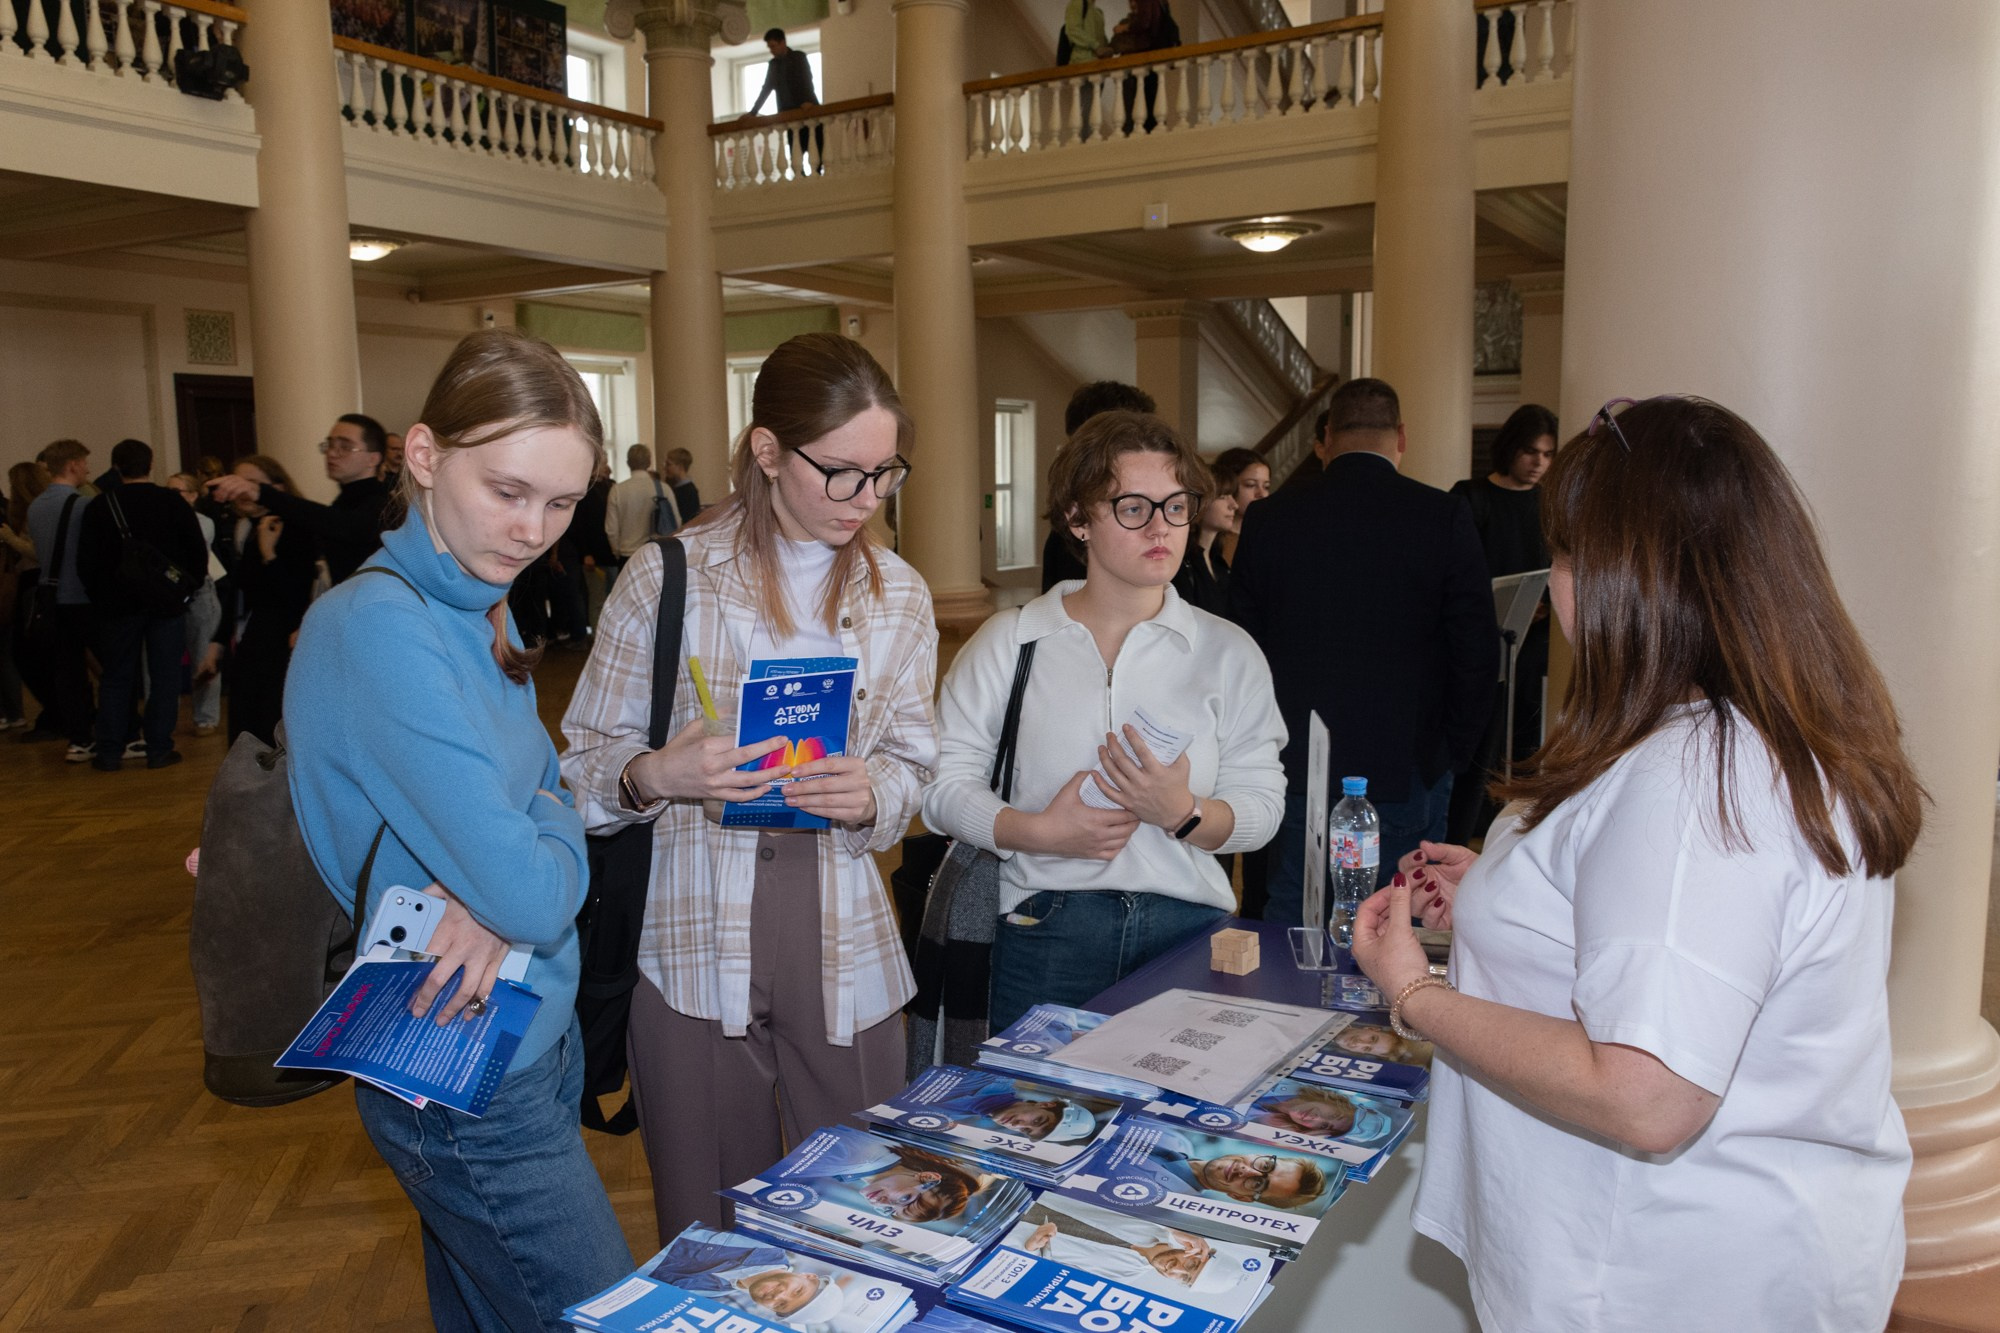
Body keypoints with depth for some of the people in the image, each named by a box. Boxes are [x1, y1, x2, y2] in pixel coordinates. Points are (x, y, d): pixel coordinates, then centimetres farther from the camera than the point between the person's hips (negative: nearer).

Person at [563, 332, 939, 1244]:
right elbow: (586, 761, 1)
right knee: (709, 1244, 12)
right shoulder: (664, 577, -3)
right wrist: (654, 776, -20)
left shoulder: (899, 595, 7)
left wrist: (871, 795, -11)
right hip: (692, 939, -2)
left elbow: (912, 765, 11)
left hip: (841, 938, 3)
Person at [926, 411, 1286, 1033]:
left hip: (1190, 926, 2)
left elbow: (1261, 806, 1)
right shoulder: (1007, 644, 4)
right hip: (1046, 929, -1)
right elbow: (944, 781, -1)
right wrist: (1035, 831, -15)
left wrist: (1183, 813, -17)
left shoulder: (1227, 652, 7)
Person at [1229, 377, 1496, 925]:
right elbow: (1478, 649, -6)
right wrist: (1454, 751, 6)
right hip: (1407, 771, -1)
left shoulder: (1267, 518, -1)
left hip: (1296, 768, 2)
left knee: (1290, 920, 12)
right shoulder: (1444, 517, -7)